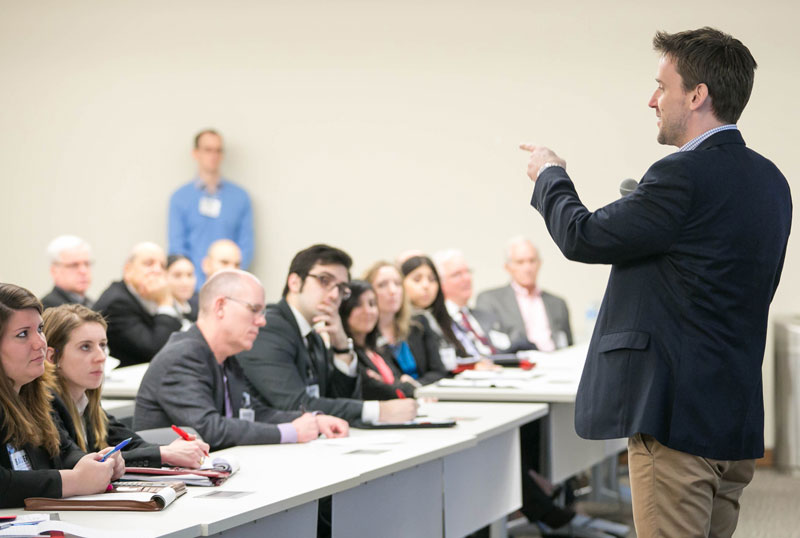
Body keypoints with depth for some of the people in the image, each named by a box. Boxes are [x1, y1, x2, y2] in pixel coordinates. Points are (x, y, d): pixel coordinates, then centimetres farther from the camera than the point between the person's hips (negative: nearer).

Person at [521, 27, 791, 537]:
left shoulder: (684, 175, -17)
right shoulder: (769, 180, 12)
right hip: (739, 422, 9)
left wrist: (550, 175, 8)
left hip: (676, 418, -9)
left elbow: (582, 237, -11)